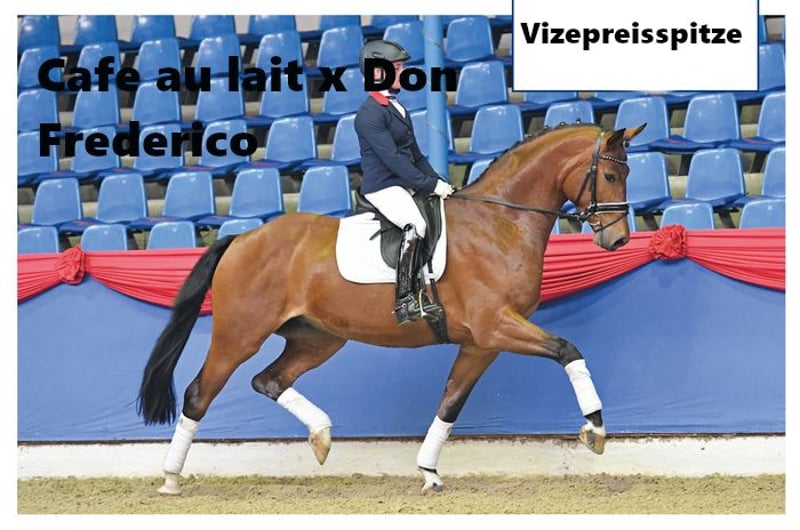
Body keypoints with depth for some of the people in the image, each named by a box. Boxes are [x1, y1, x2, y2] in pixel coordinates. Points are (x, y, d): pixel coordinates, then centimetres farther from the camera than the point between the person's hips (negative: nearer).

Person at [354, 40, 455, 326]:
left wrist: (437, 181, 7)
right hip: (382, 186, -10)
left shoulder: (397, 108, 17)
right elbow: (392, 158, -20)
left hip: (406, 184, 10)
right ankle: (405, 301, -33)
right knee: (415, 225, -32)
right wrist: (430, 185, -21)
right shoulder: (370, 113, -14)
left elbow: (415, 154, 20)